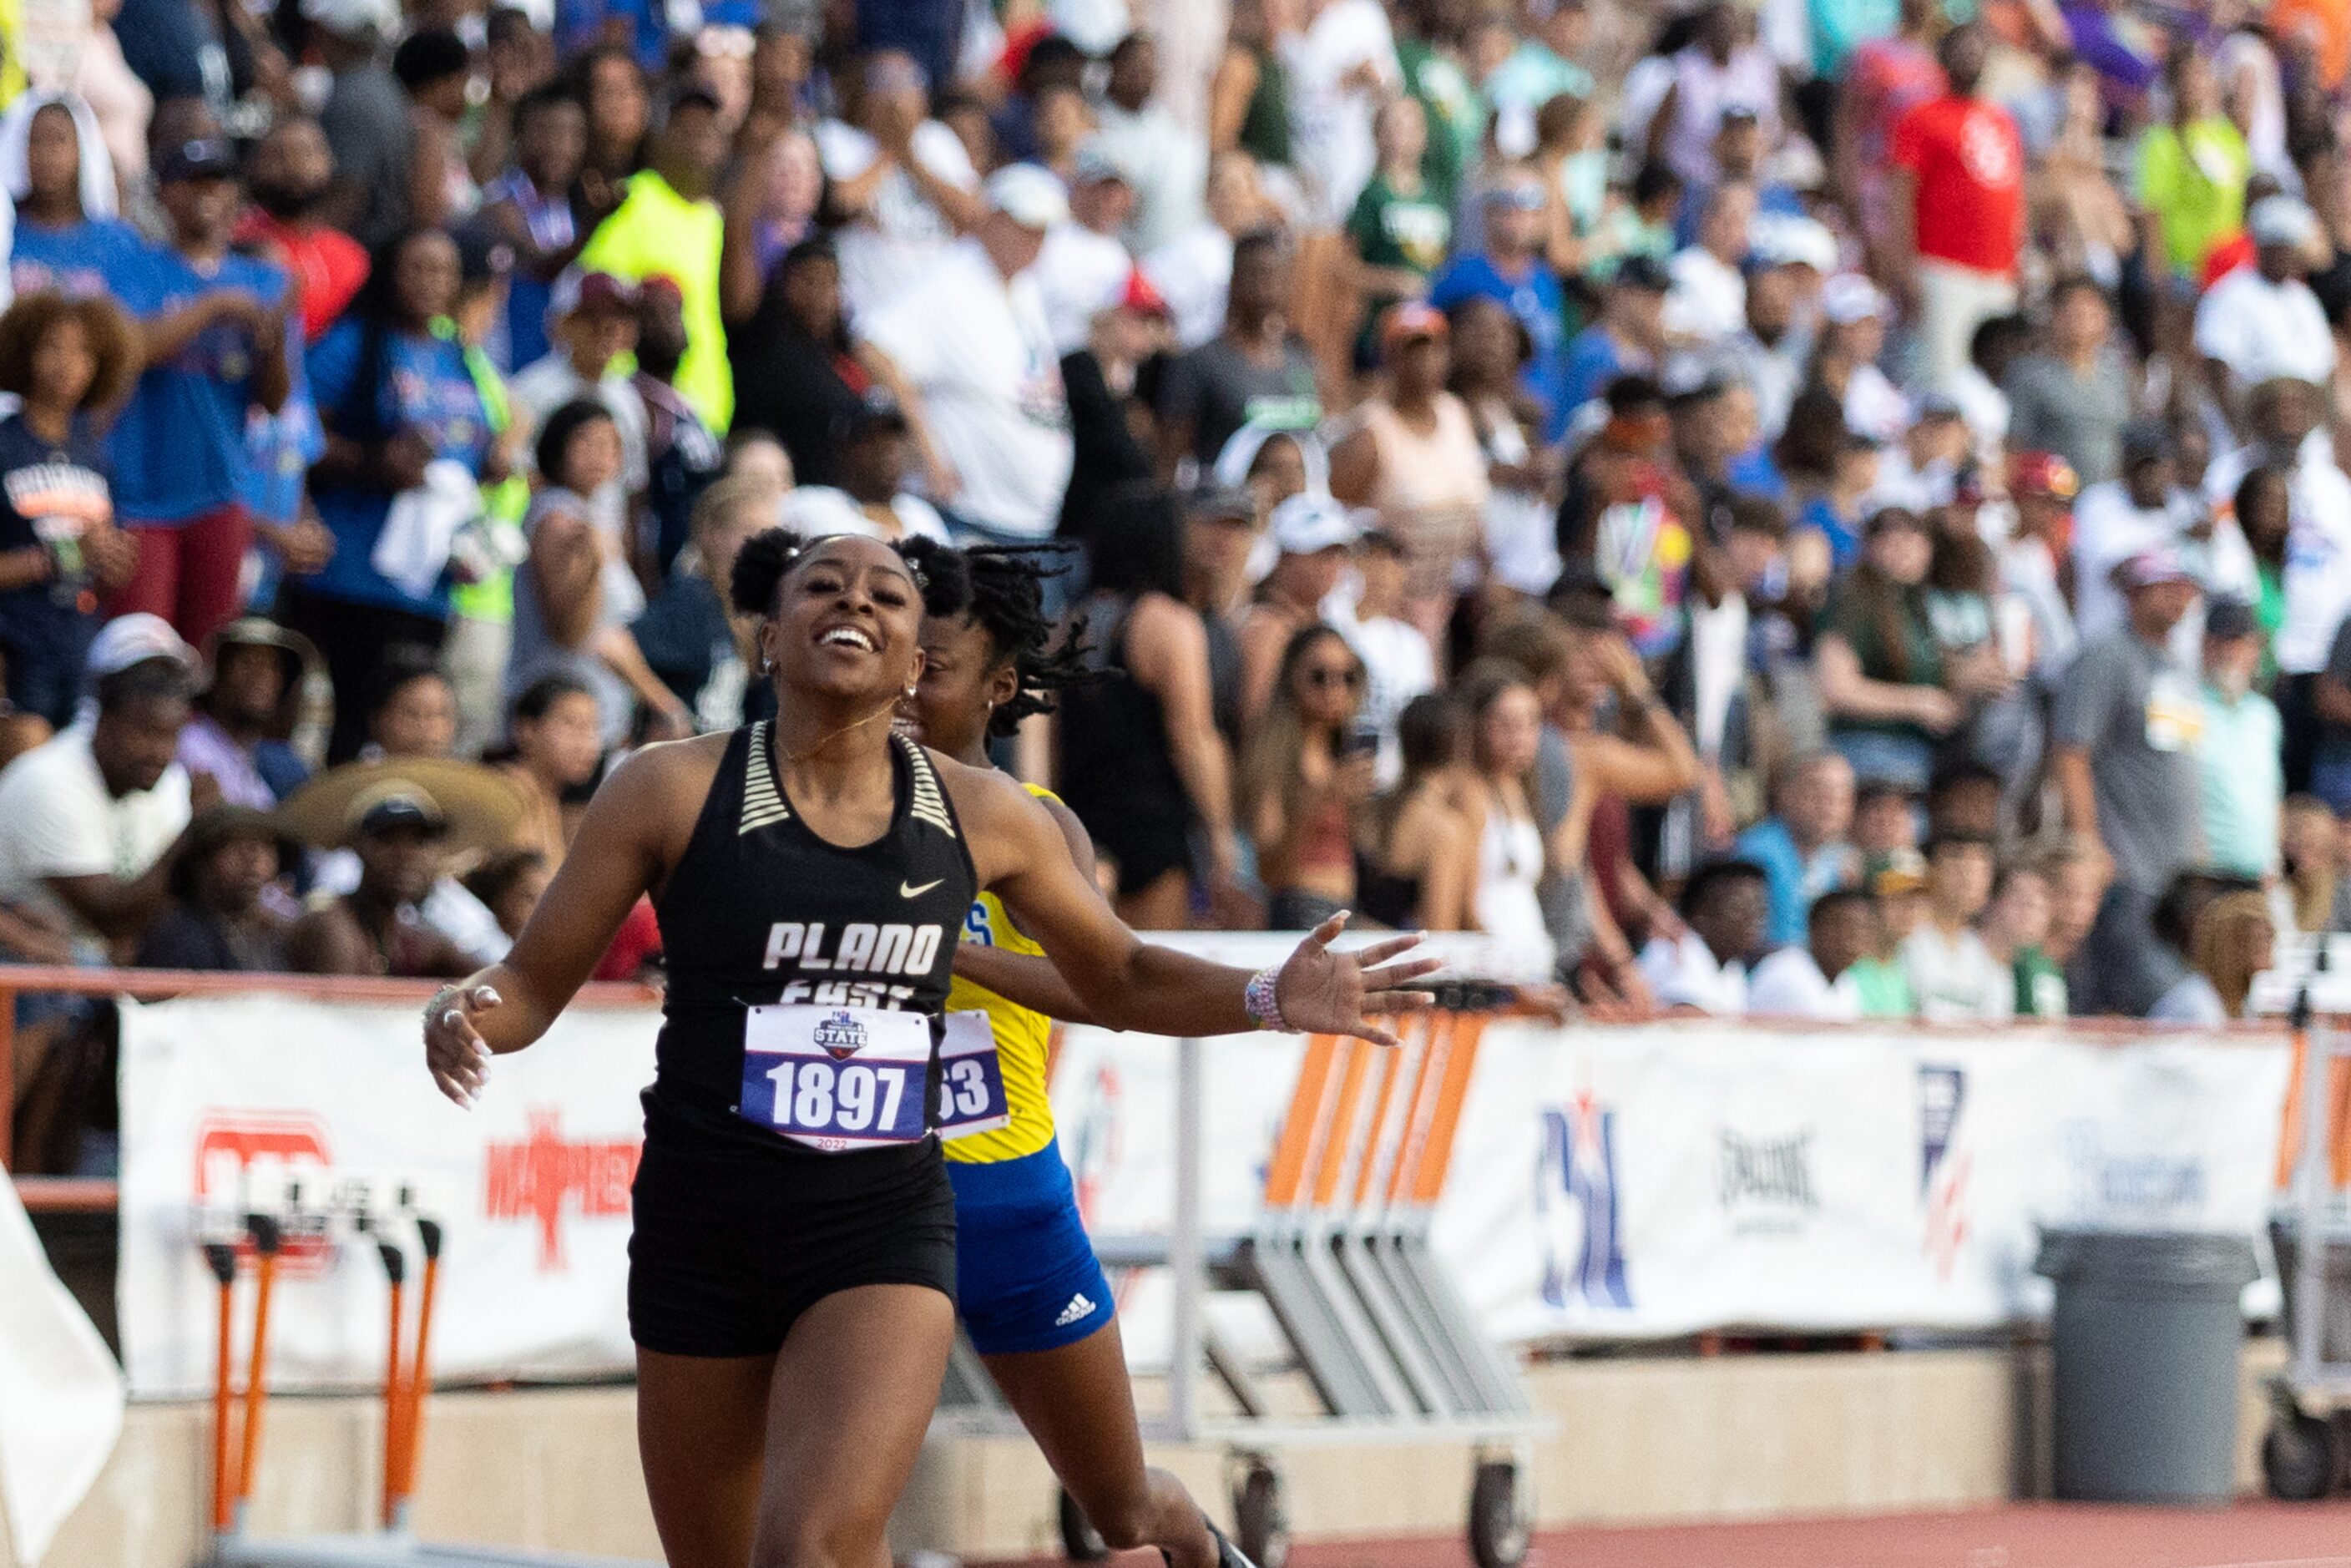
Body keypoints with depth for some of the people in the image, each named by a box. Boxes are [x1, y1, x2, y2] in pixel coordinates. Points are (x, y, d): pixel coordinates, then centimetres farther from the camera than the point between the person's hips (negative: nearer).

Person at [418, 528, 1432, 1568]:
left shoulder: (983, 816, 3)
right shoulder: (673, 791, -4)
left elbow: (1120, 981, 17)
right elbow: (532, 983, 1)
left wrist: (1270, 997, -1)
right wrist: (461, 1015, -22)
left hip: (883, 1234, 0)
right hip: (702, 1235, 0)